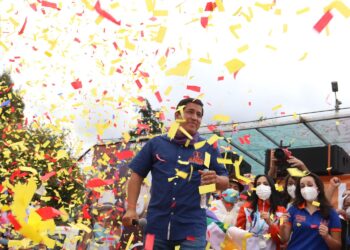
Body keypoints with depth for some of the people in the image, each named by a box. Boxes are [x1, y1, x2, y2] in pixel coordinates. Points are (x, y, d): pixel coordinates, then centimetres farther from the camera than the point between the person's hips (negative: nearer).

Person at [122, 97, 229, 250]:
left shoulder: (208, 148, 5)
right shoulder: (156, 143, 6)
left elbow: (225, 183, 6)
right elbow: (137, 175, 8)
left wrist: (215, 179, -17)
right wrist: (131, 209, -1)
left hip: (192, 227, -1)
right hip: (157, 224, 1)